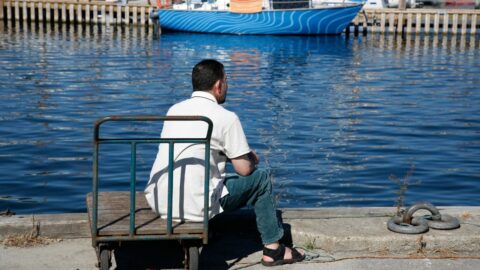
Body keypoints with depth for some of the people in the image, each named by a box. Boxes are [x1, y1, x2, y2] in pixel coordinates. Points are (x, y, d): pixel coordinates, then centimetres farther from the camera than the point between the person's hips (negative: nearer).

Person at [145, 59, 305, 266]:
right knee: (261, 179, 12)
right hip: (194, 207, -7)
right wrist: (252, 159, 20)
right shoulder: (226, 118, -7)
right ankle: (273, 249, 21)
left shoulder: (174, 109, 12)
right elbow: (244, 169, -4)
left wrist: (234, 154, 26)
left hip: (157, 202, 7)